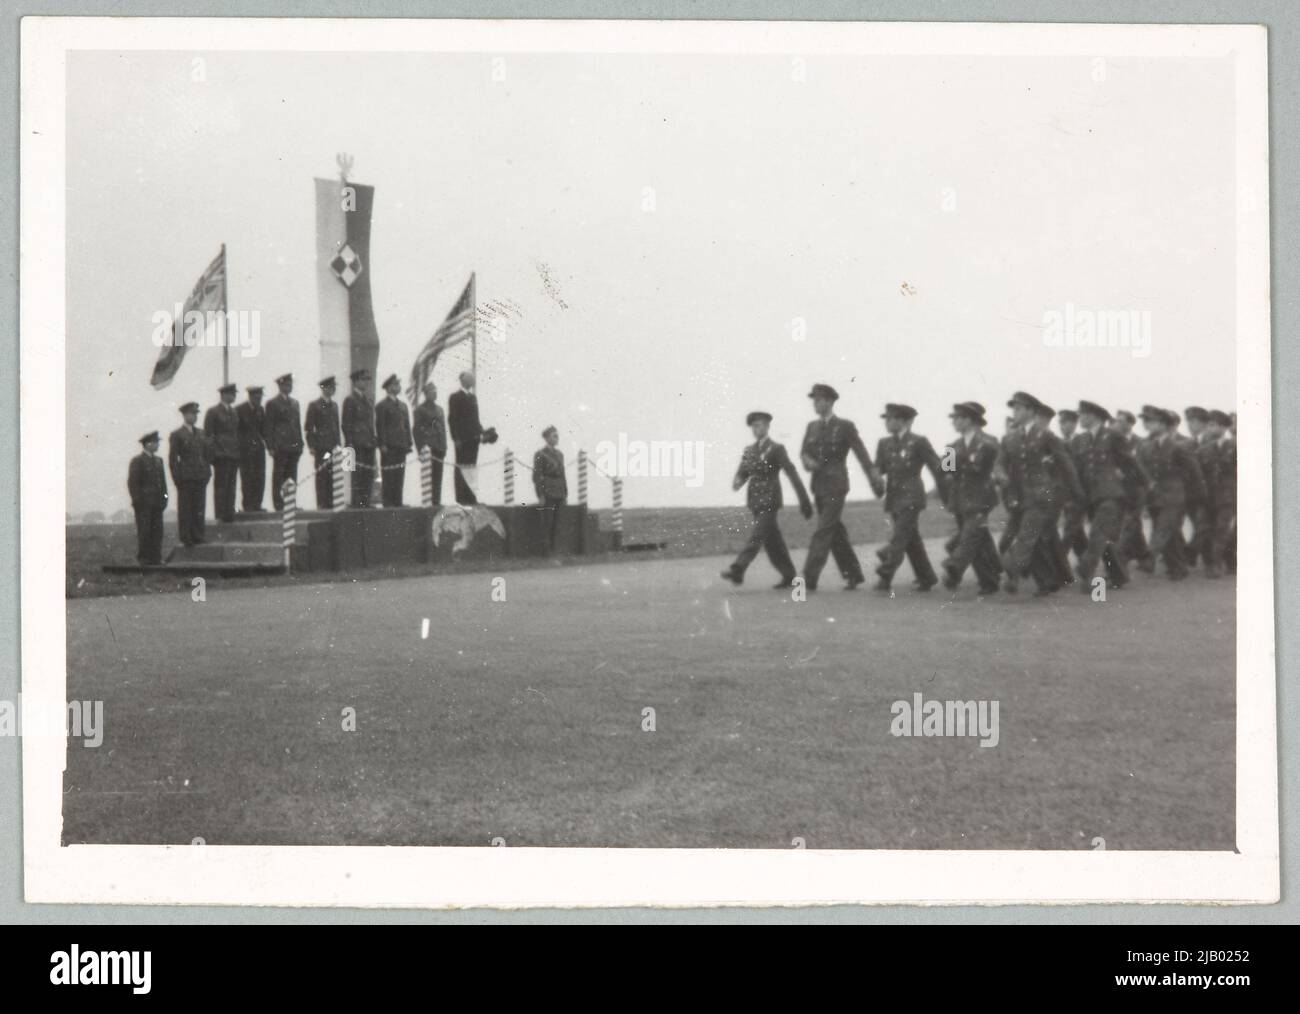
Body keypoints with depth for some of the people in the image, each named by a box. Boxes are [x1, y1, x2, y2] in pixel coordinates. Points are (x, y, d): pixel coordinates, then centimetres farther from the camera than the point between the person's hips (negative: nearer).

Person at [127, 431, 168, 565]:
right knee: (144, 531, -5)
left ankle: (156, 558, 8)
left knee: (157, 530, 4)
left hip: (157, 503, 7)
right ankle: (143, 559, -1)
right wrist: (137, 501, -13)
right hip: (143, 503, -6)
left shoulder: (158, 460, 16)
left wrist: (164, 498, 10)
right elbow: (132, 482, -8)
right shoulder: (137, 461, -5)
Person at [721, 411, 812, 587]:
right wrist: (737, 482, -13)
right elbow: (742, 473, 13)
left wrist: (804, 501, -10)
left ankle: (737, 571, -24)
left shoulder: (777, 449, -5)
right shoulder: (749, 450, 14)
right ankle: (789, 576, 15)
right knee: (772, 541, 8)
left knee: (756, 537, -14)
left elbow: (792, 474, -7)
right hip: (755, 501, 7)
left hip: (769, 500, -7)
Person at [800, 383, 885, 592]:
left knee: (823, 532, -11)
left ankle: (809, 580, -14)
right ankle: (853, 574, 22)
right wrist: (808, 461, -11)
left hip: (836, 485, -6)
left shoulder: (845, 426, -6)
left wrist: (876, 481, -7)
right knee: (835, 532, 11)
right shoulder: (812, 427, 11)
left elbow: (861, 454, -5)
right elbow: (804, 451, 13)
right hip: (818, 486, 6)